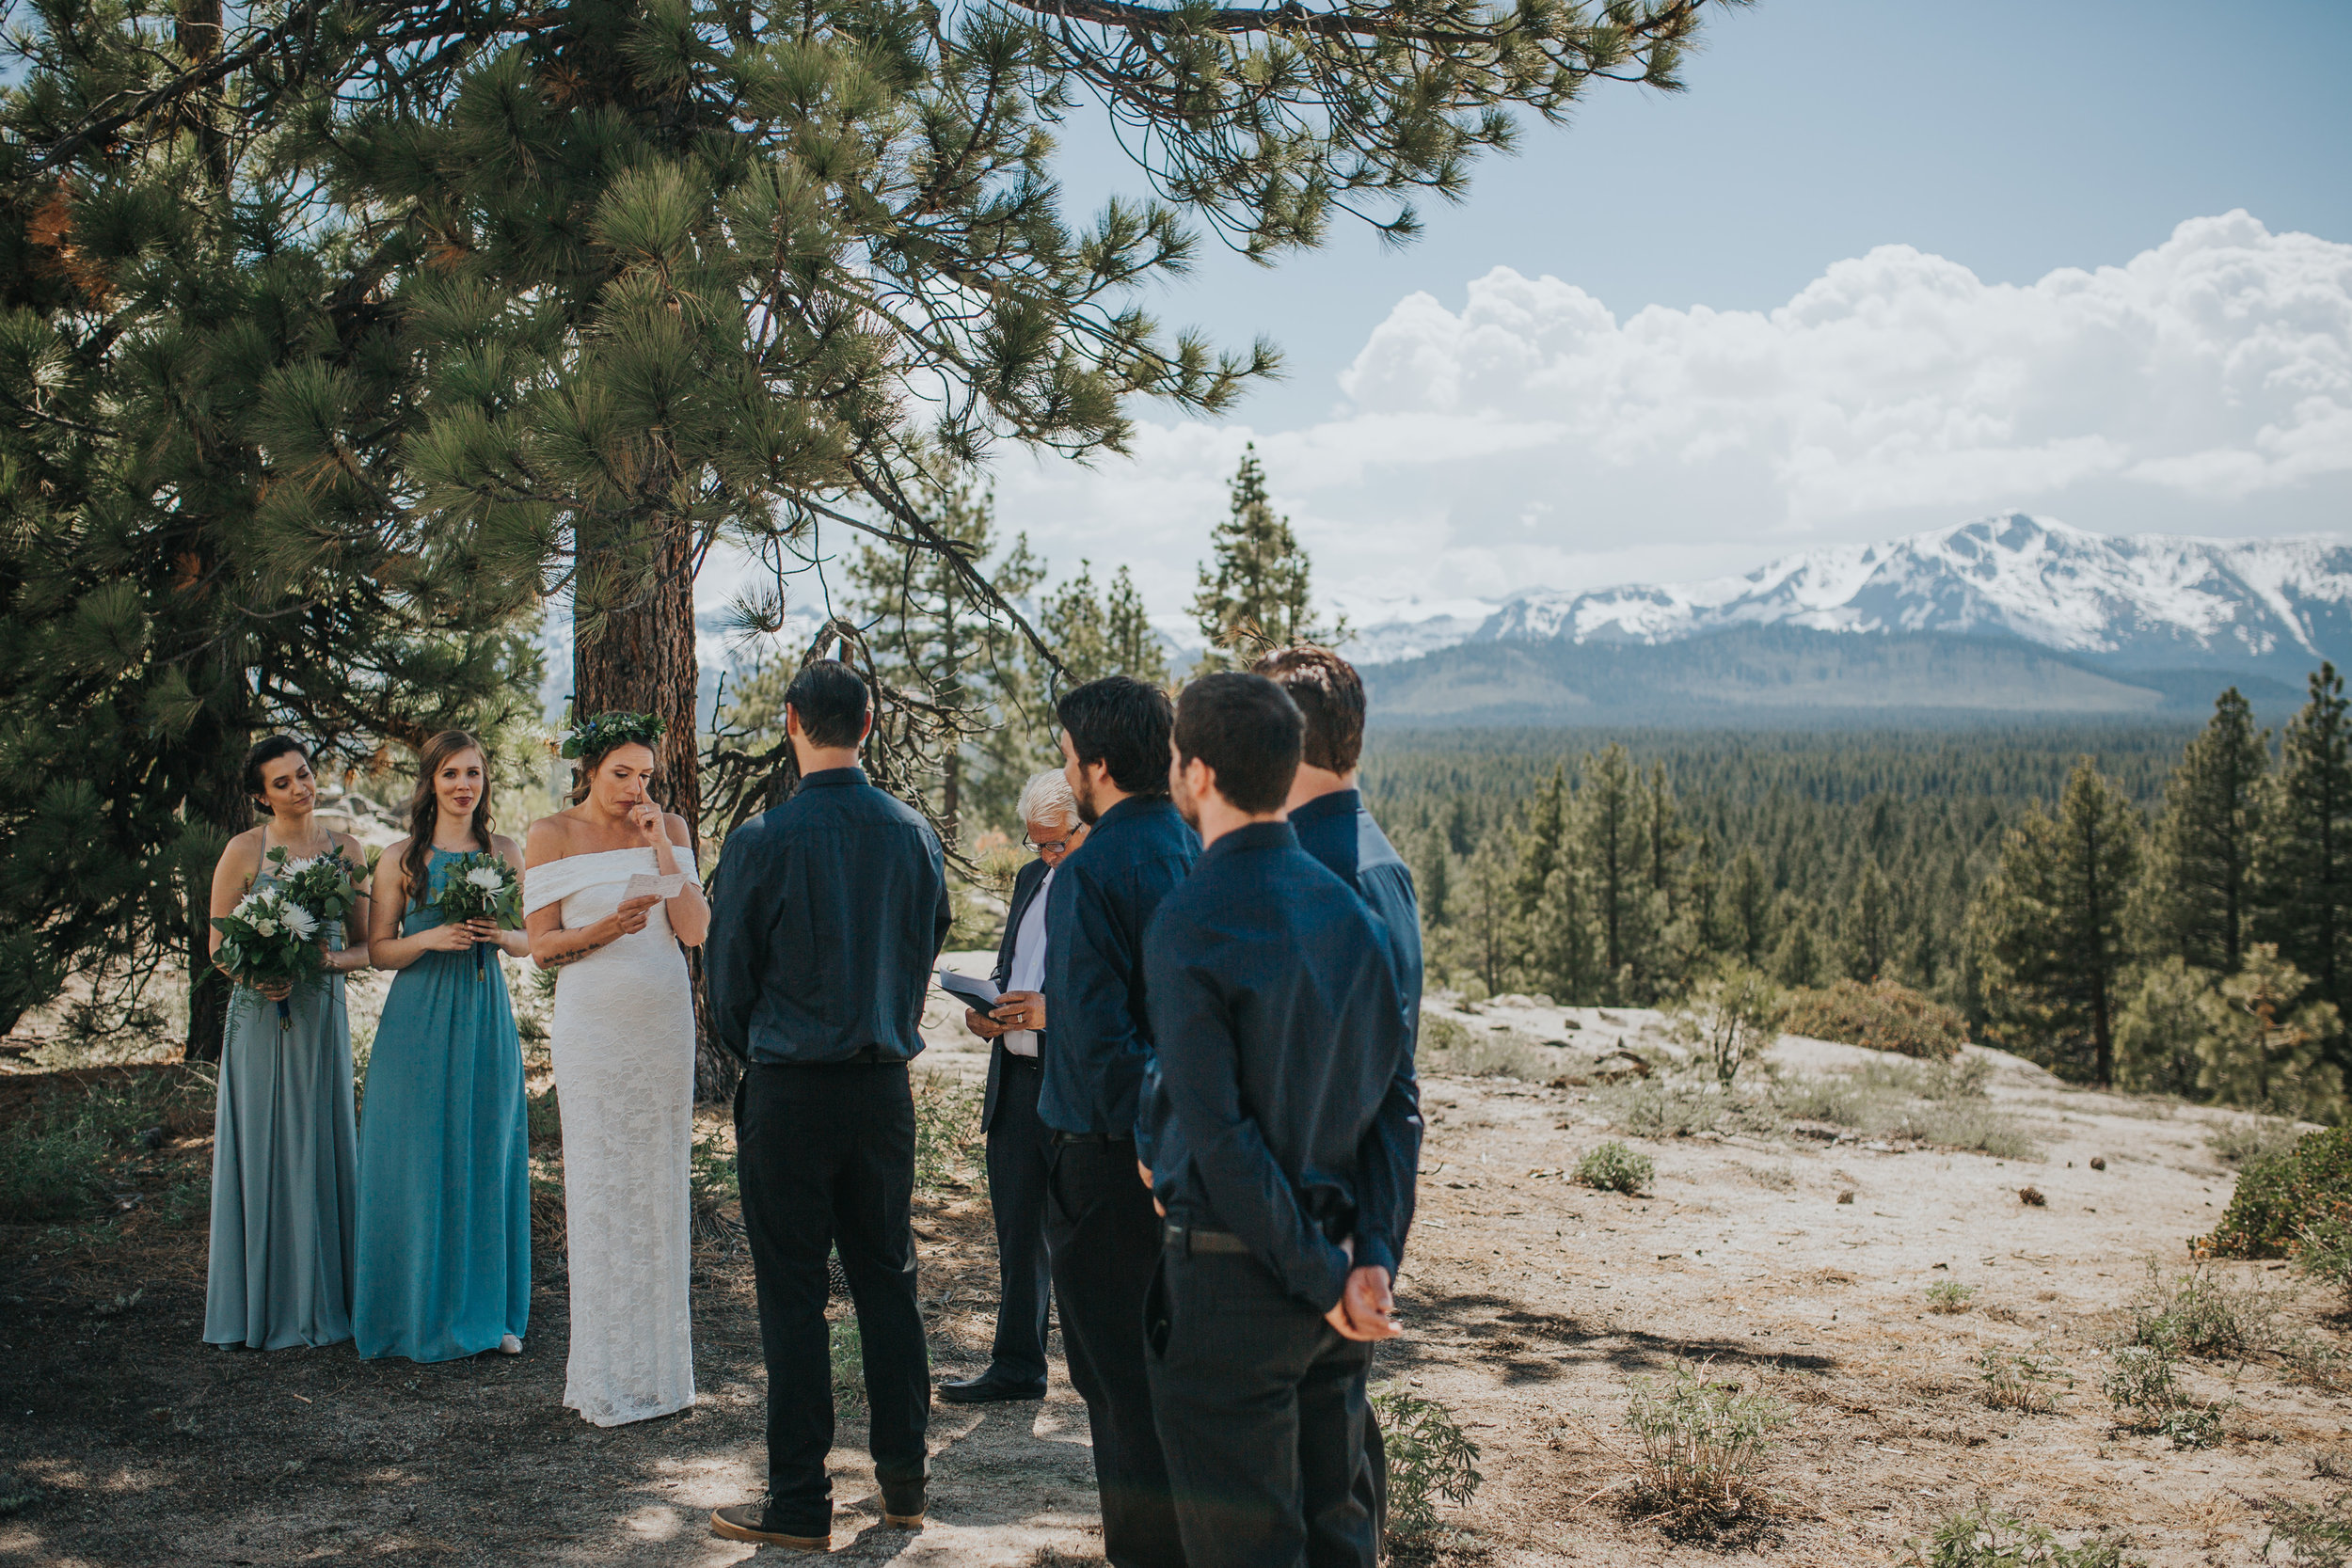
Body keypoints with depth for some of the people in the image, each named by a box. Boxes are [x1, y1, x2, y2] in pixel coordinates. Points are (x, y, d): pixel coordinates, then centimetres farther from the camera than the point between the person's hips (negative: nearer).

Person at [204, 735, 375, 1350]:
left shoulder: (346, 849, 7)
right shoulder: (244, 850, 0)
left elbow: (366, 946, 9)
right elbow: (218, 944, 1)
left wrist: (331, 960, -11)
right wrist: (257, 976, -17)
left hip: (323, 1017, 2)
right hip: (262, 1019, -2)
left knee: (322, 1149, 6)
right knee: (263, 1151, 1)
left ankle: (322, 1301, 16)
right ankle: (264, 1305, 12)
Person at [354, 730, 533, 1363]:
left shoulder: (505, 853, 7)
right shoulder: (401, 858, 1)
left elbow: (530, 940, 12)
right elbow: (378, 950, 2)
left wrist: (500, 934, -9)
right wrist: (430, 938, -15)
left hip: (486, 1018, 2)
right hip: (419, 1020, -2)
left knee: (487, 1159, 5)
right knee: (419, 1162, 1)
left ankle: (486, 1310, 17)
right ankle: (419, 1311, 14)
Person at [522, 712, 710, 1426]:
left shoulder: (668, 827, 7)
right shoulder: (551, 835, 0)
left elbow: (696, 930, -1)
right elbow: (541, 946, -3)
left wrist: (660, 849, -8)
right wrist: (606, 927, -20)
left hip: (664, 1024, 3)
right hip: (592, 1027, -3)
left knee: (660, 1185, 5)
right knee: (597, 1187, -3)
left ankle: (655, 1361, 15)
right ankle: (603, 1374, 5)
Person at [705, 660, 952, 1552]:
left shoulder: (761, 843, -13)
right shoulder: (915, 835, -1)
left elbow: (728, 982, -4)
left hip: (789, 1091, -4)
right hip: (886, 1086, 4)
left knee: (792, 1297, 4)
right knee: (887, 1281, 15)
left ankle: (800, 1505, 12)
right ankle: (903, 1480, 23)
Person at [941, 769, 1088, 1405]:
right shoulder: (1032, 878, 15)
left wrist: (1055, 1013, -25)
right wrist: (984, 1012, 3)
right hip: (1016, 1080, 7)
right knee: (1017, 1233, 14)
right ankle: (1017, 1366, 26)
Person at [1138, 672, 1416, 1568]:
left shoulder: (1189, 924, -16)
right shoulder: (1347, 907, 5)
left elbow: (1217, 1132, -20)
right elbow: (1391, 1096, 4)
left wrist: (1322, 1276, -12)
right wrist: (1372, 1257, 0)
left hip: (1232, 1269, -7)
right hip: (1336, 1257, 7)